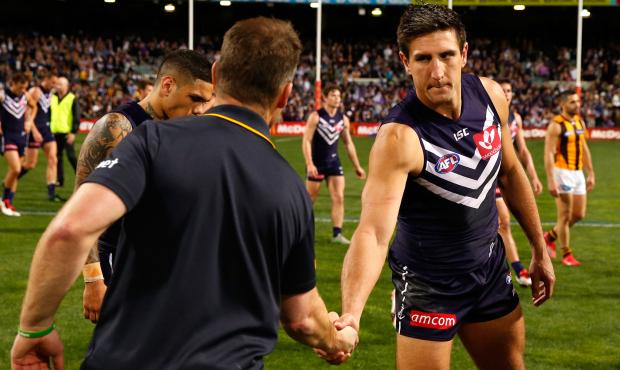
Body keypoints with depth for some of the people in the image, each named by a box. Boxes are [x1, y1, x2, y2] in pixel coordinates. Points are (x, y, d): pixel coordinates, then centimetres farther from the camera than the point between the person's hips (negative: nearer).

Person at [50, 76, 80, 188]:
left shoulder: (72, 99, -5)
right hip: (55, 132, 6)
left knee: (71, 156, -7)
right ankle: (59, 180, 13)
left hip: (67, 133, -6)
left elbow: (77, 117, -8)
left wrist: (73, 132, -15)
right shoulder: (53, 98, 12)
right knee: (57, 157, 7)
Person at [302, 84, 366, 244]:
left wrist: (357, 166, 11)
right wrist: (309, 164, -23)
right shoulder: (316, 117, -10)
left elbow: (348, 143, 12)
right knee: (309, 199, 5)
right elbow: (306, 141, -13)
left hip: (334, 162, 4)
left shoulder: (343, 119, 4)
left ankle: (337, 233, -5)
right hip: (316, 163, -4)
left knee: (339, 198, -7)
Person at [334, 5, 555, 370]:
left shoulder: (491, 94, -10)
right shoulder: (400, 137, -30)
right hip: (428, 282, -6)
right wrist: (351, 313, -55)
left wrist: (540, 250, 14)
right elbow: (374, 231, -40)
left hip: (491, 267, 6)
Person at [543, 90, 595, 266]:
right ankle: (566, 254, 8)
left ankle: (551, 236, 30)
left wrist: (590, 174, 16)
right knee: (565, 216, -3)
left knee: (579, 215, 10)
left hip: (578, 173, 7)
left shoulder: (580, 122, 11)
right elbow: (548, 154, -16)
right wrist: (551, 181, -22)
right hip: (562, 173, -7)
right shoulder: (556, 125, -12)